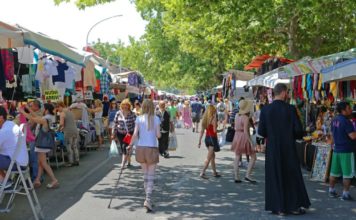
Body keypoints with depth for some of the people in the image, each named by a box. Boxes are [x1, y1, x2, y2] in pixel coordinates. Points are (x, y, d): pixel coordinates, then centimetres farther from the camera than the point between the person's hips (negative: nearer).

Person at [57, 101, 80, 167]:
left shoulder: (62, 113, -7)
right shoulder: (70, 112, 16)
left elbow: (61, 123, -16)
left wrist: (60, 128, 4)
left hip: (68, 132, -7)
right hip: (75, 131, 7)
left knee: (69, 148, 1)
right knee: (75, 147, 13)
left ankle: (71, 162, 3)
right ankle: (77, 161, 17)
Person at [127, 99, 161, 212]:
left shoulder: (139, 118, 0)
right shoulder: (156, 119, -3)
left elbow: (135, 134, -5)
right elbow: (158, 135, -5)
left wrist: (130, 145, 6)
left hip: (141, 148, 2)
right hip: (152, 149, -2)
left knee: (145, 174, 16)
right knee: (151, 176, 0)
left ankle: (148, 199, 21)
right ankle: (148, 200, -13)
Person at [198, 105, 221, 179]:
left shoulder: (205, 119, 5)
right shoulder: (213, 119, -15)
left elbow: (202, 131, 5)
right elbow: (214, 130, -18)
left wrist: (199, 141, 9)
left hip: (207, 138, 7)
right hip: (212, 138, -7)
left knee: (213, 156, 19)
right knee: (209, 158, -3)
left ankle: (214, 172, 28)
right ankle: (202, 173, -8)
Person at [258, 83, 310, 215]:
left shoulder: (265, 110, -5)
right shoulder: (290, 109, -11)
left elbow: (261, 131, -4)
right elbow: (298, 130, -11)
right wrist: (294, 136, 11)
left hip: (272, 149, 2)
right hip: (289, 149, -1)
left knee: (275, 177, 9)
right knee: (292, 176, 12)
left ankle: (278, 207, 11)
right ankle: (294, 206, 17)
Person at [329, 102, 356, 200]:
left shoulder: (335, 120, 8)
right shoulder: (346, 121, -18)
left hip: (337, 149, 8)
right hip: (347, 150, -8)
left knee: (334, 172, 14)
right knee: (347, 173, 0)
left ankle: (331, 190, 22)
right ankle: (345, 193, 3)